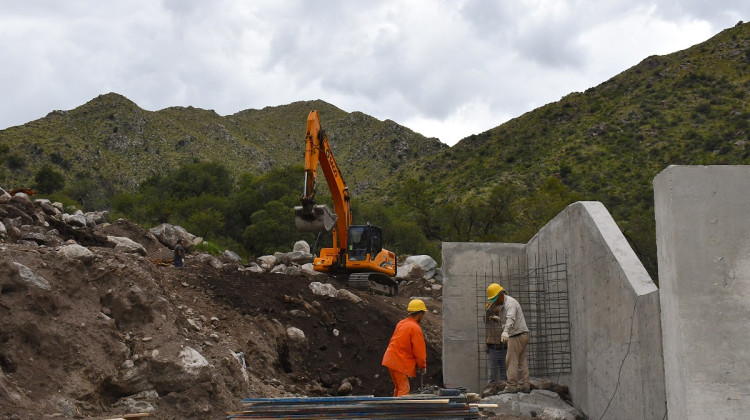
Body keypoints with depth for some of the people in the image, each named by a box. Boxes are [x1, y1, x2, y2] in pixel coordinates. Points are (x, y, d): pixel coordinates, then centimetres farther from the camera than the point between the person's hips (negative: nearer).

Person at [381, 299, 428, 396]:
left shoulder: (401, 323, 11)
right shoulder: (415, 328, -15)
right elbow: (419, 351, -14)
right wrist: (423, 366, 0)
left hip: (390, 359, 9)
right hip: (399, 362, -9)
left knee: (398, 387, 18)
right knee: (404, 389, -6)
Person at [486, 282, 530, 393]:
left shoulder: (510, 303, -17)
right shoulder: (502, 304, 16)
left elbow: (511, 318, -35)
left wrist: (505, 332, -50)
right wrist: (497, 318, 2)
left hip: (517, 335, -10)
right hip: (521, 335, 10)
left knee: (511, 361, -10)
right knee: (521, 361, 10)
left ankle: (511, 386, -10)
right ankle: (524, 385, 12)